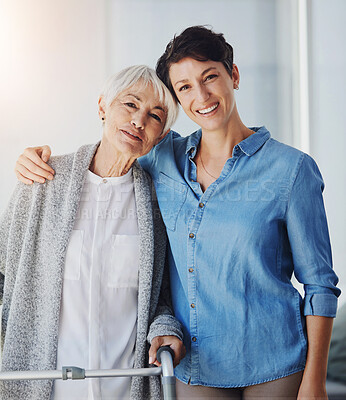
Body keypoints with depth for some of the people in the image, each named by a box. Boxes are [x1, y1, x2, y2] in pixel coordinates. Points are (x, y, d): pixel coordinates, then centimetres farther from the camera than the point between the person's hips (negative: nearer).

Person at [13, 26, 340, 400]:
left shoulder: (291, 168, -8)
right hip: (195, 369, 3)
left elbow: (319, 285, -5)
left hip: (273, 369, -3)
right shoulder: (165, 158, 2)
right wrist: (39, 157, -1)